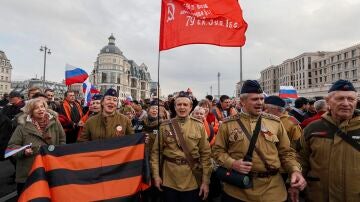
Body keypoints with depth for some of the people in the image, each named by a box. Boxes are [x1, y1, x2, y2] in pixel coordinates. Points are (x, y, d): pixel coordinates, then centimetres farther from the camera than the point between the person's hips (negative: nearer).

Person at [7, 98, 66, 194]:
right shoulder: (23, 126, -5)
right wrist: (23, 151, -18)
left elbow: (62, 140, 10)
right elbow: (12, 146, 0)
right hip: (28, 172, -1)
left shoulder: (54, 122, -1)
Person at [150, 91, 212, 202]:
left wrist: (206, 180, -5)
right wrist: (156, 175, -4)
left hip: (193, 181, 0)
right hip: (169, 181, 1)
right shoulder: (165, 126, -2)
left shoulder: (199, 126, -3)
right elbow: (156, 152, 1)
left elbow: (205, 154, -3)